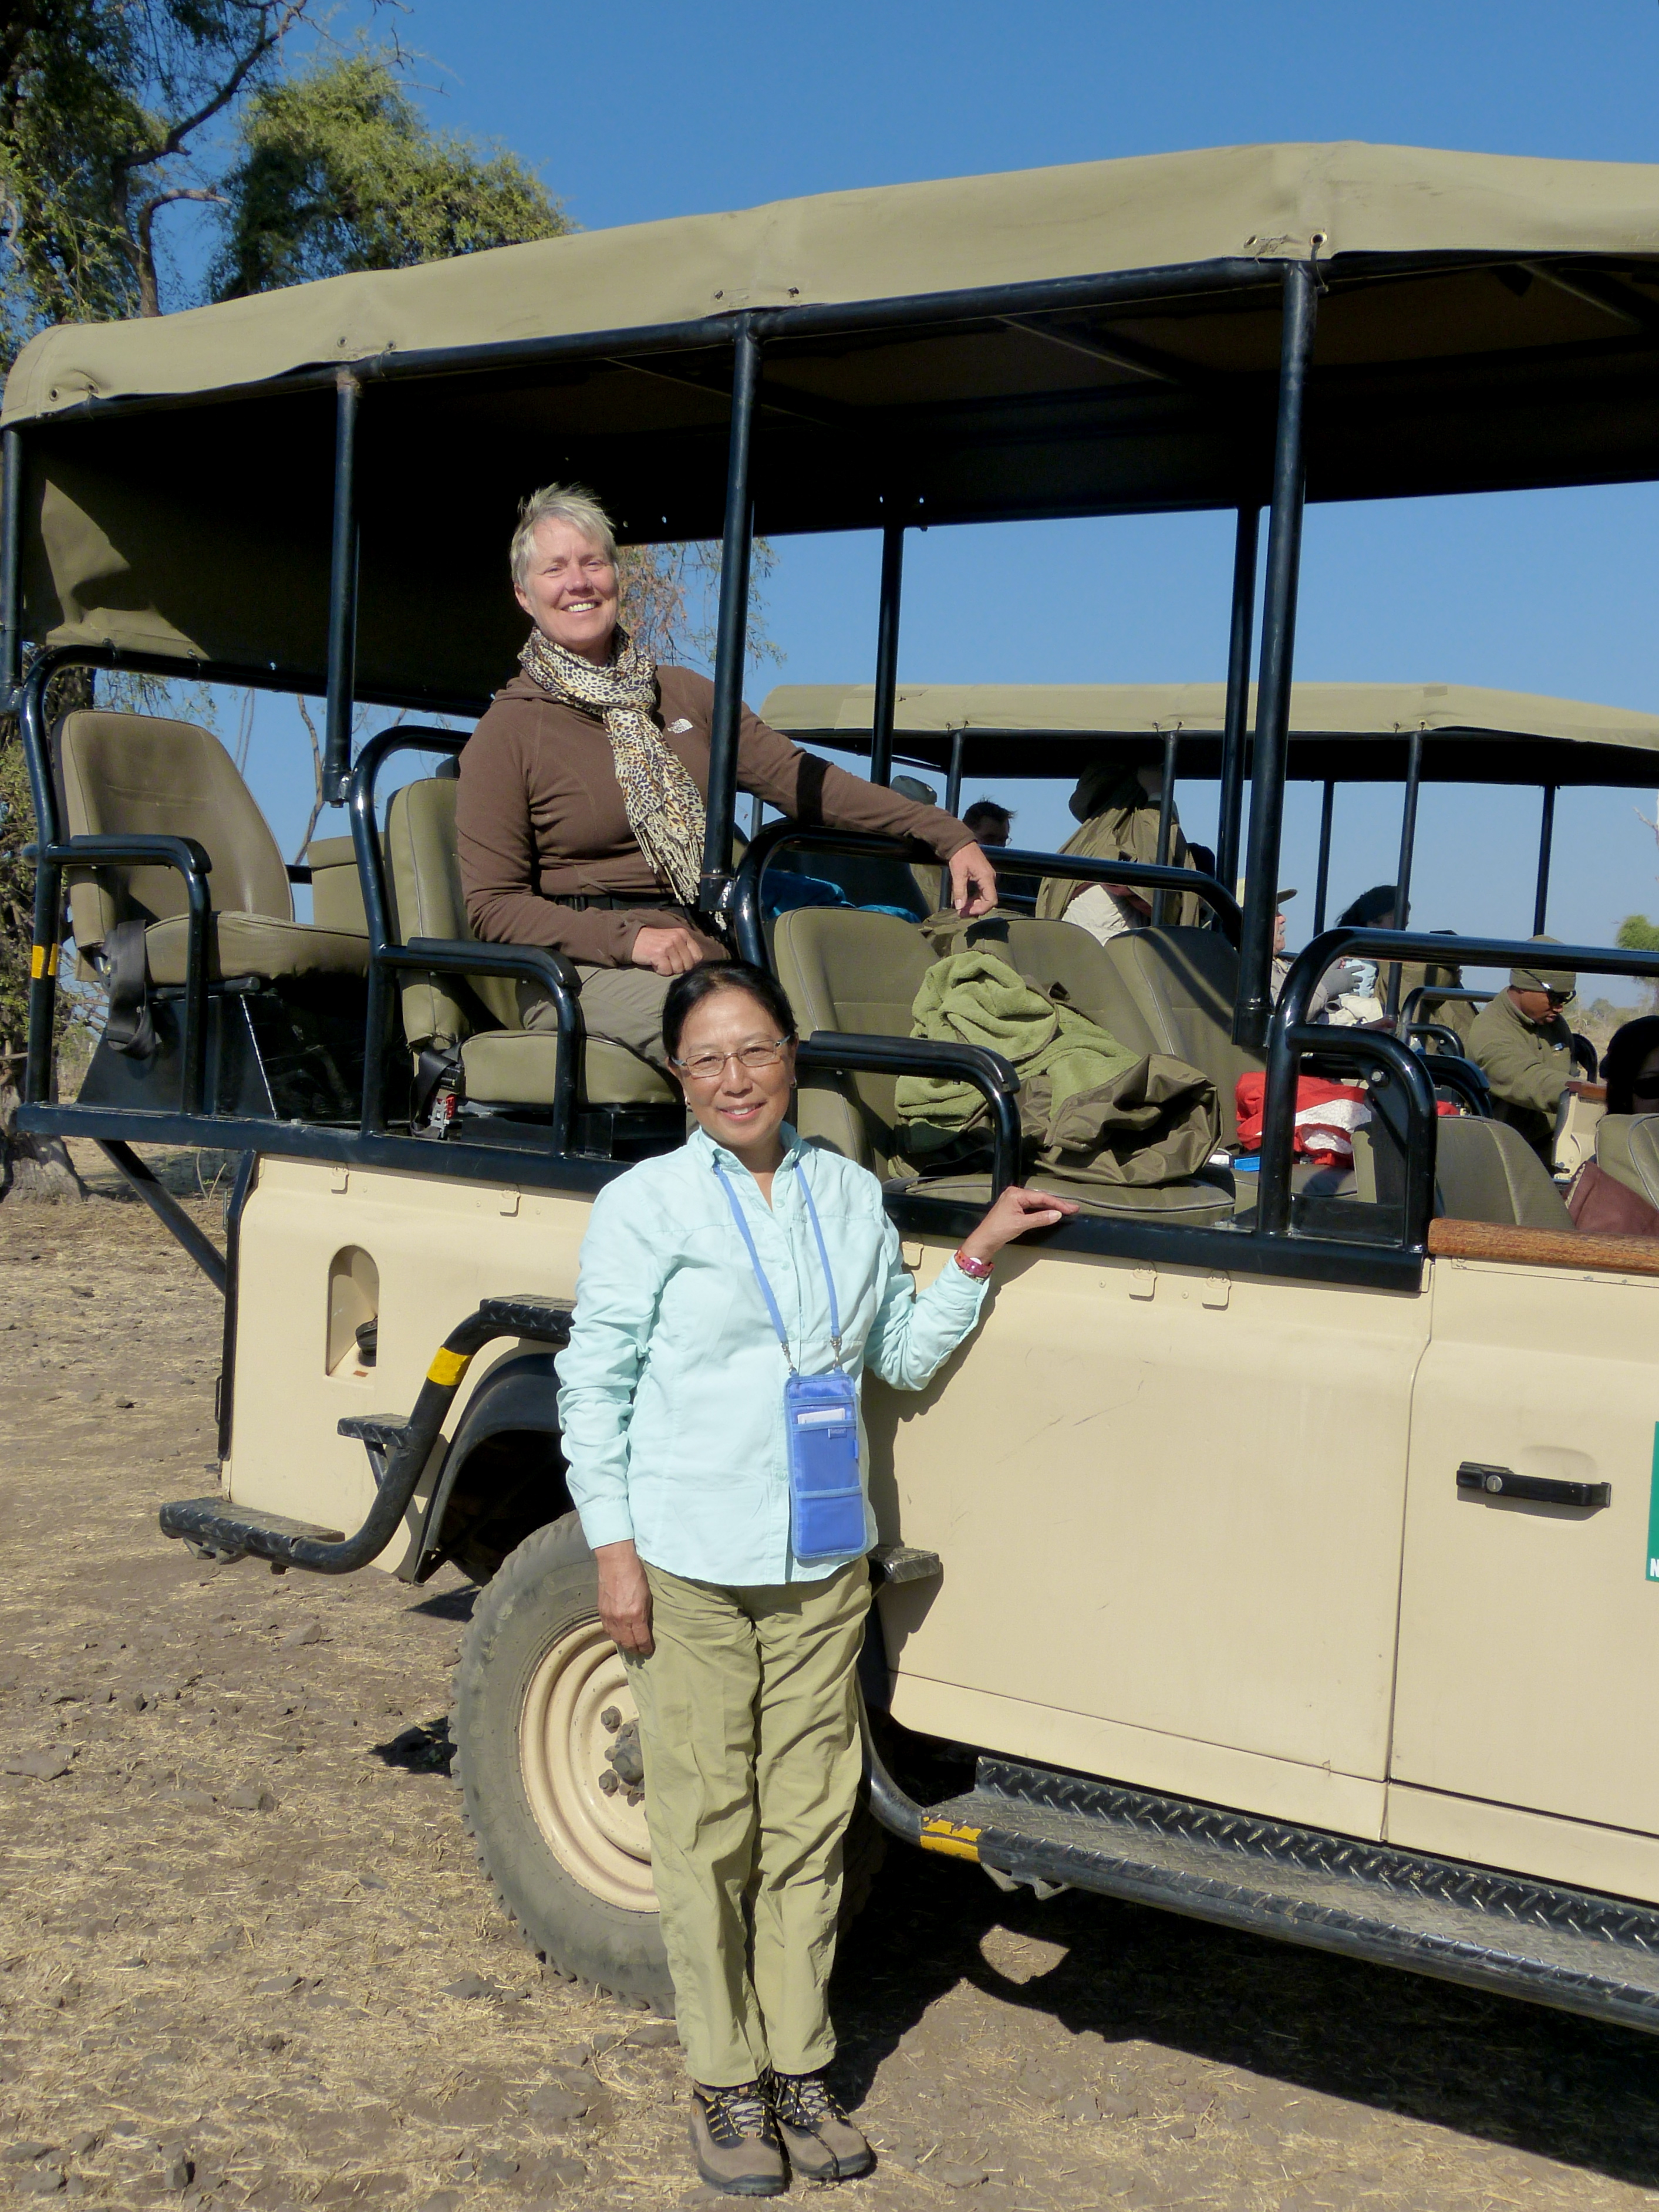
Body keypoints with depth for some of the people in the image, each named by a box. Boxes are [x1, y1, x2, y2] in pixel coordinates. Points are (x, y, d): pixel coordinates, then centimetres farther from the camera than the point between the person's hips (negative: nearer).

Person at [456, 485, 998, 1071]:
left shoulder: (682, 694, 17)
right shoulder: (507, 730, 2)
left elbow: (797, 778, 14)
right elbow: (492, 905, -3)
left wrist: (947, 838, 4)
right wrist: (629, 936, -17)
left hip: (703, 955, 5)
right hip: (584, 970, -4)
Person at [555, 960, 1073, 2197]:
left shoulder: (851, 1195, 8)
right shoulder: (645, 1206, -6)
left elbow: (905, 1355, 14)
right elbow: (594, 1387, -5)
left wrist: (980, 1254, 2)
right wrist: (613, 1549, -10)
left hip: (822, 1565, 4)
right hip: (688, 1566, -4)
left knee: (808, 1826, 10)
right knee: (708, 1835, 5)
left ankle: (800, 2071, 25)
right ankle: (726, 2084, 20)